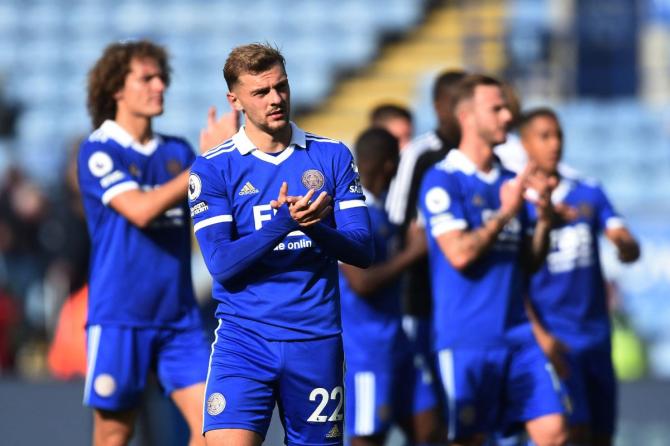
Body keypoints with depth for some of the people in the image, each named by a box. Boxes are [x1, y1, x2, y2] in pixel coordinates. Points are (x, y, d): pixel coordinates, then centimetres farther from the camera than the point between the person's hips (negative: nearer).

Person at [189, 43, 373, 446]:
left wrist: (314, 228, -20)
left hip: (317, 341, 2)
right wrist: (284, 222, -23)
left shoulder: (333, 156, 6)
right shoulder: (212, 169, 0)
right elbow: (222, 264, -10)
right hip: (244, 341, -2)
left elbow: (362, 250, 0)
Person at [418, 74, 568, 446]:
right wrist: (505, 213, -11)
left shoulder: (510, 182, 15)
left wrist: (544, 219, 0)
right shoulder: (442, 181, -6)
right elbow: (459, 253, -17)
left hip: (518, 332, 6)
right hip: (467, 340, -6)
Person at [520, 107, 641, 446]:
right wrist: (539, 334, -15)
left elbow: (627, 242, -1)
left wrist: (626, 246, -26)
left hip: (596, 337, 5)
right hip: (554, 338, -5)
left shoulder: (590, 194, 9)